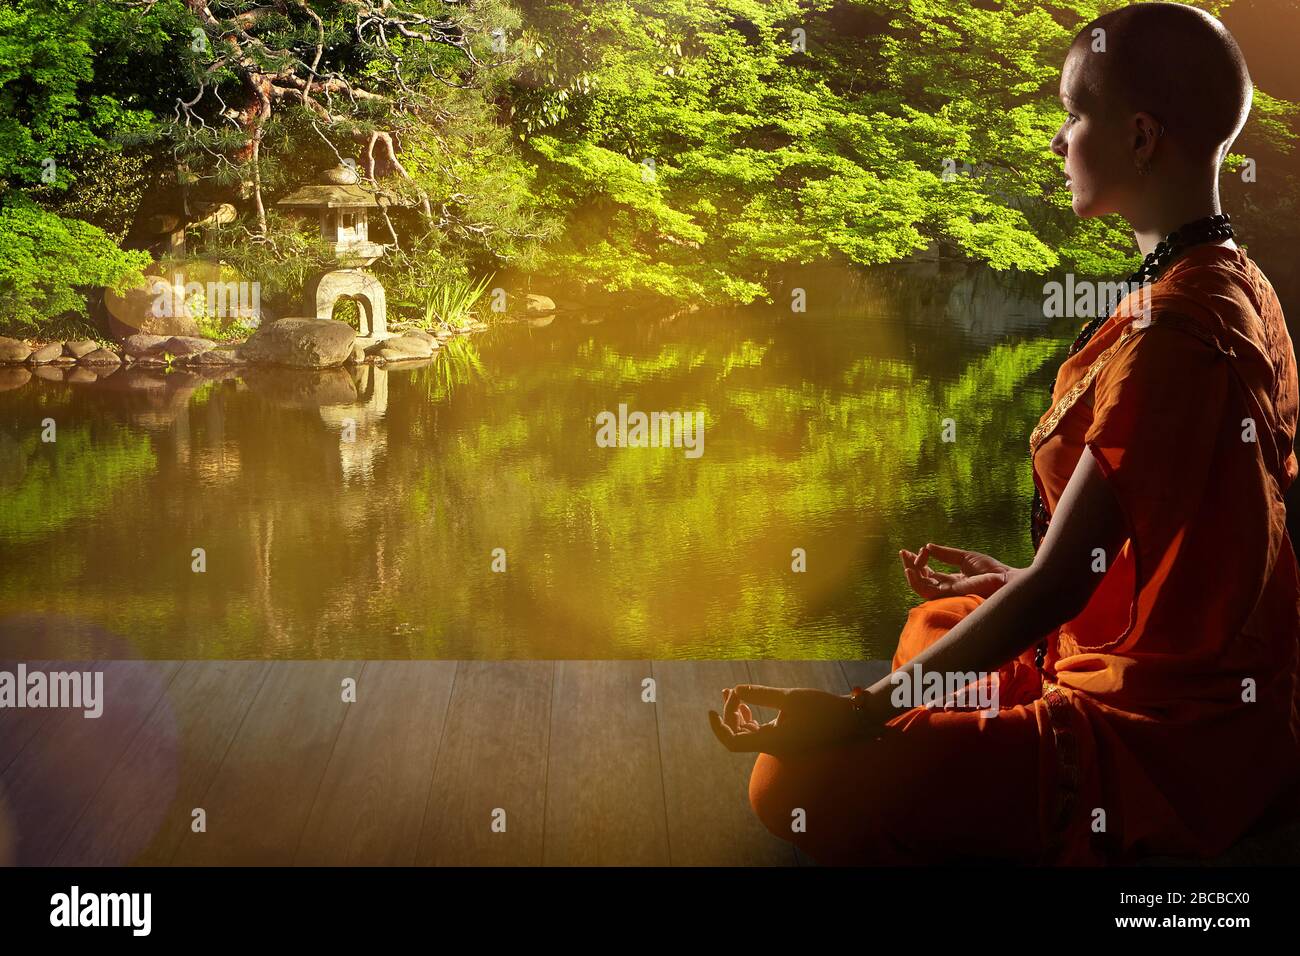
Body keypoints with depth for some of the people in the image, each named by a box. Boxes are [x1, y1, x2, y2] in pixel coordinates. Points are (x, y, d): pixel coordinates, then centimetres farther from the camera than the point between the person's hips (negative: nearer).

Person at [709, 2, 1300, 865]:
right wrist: (1018, 582, 17)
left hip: (1164, 745, -10)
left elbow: (1057, 588, -25)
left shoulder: (1167, 335, -25)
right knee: (935, 626, 31)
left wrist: (863, 711, -22)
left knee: (798, 782, -17)